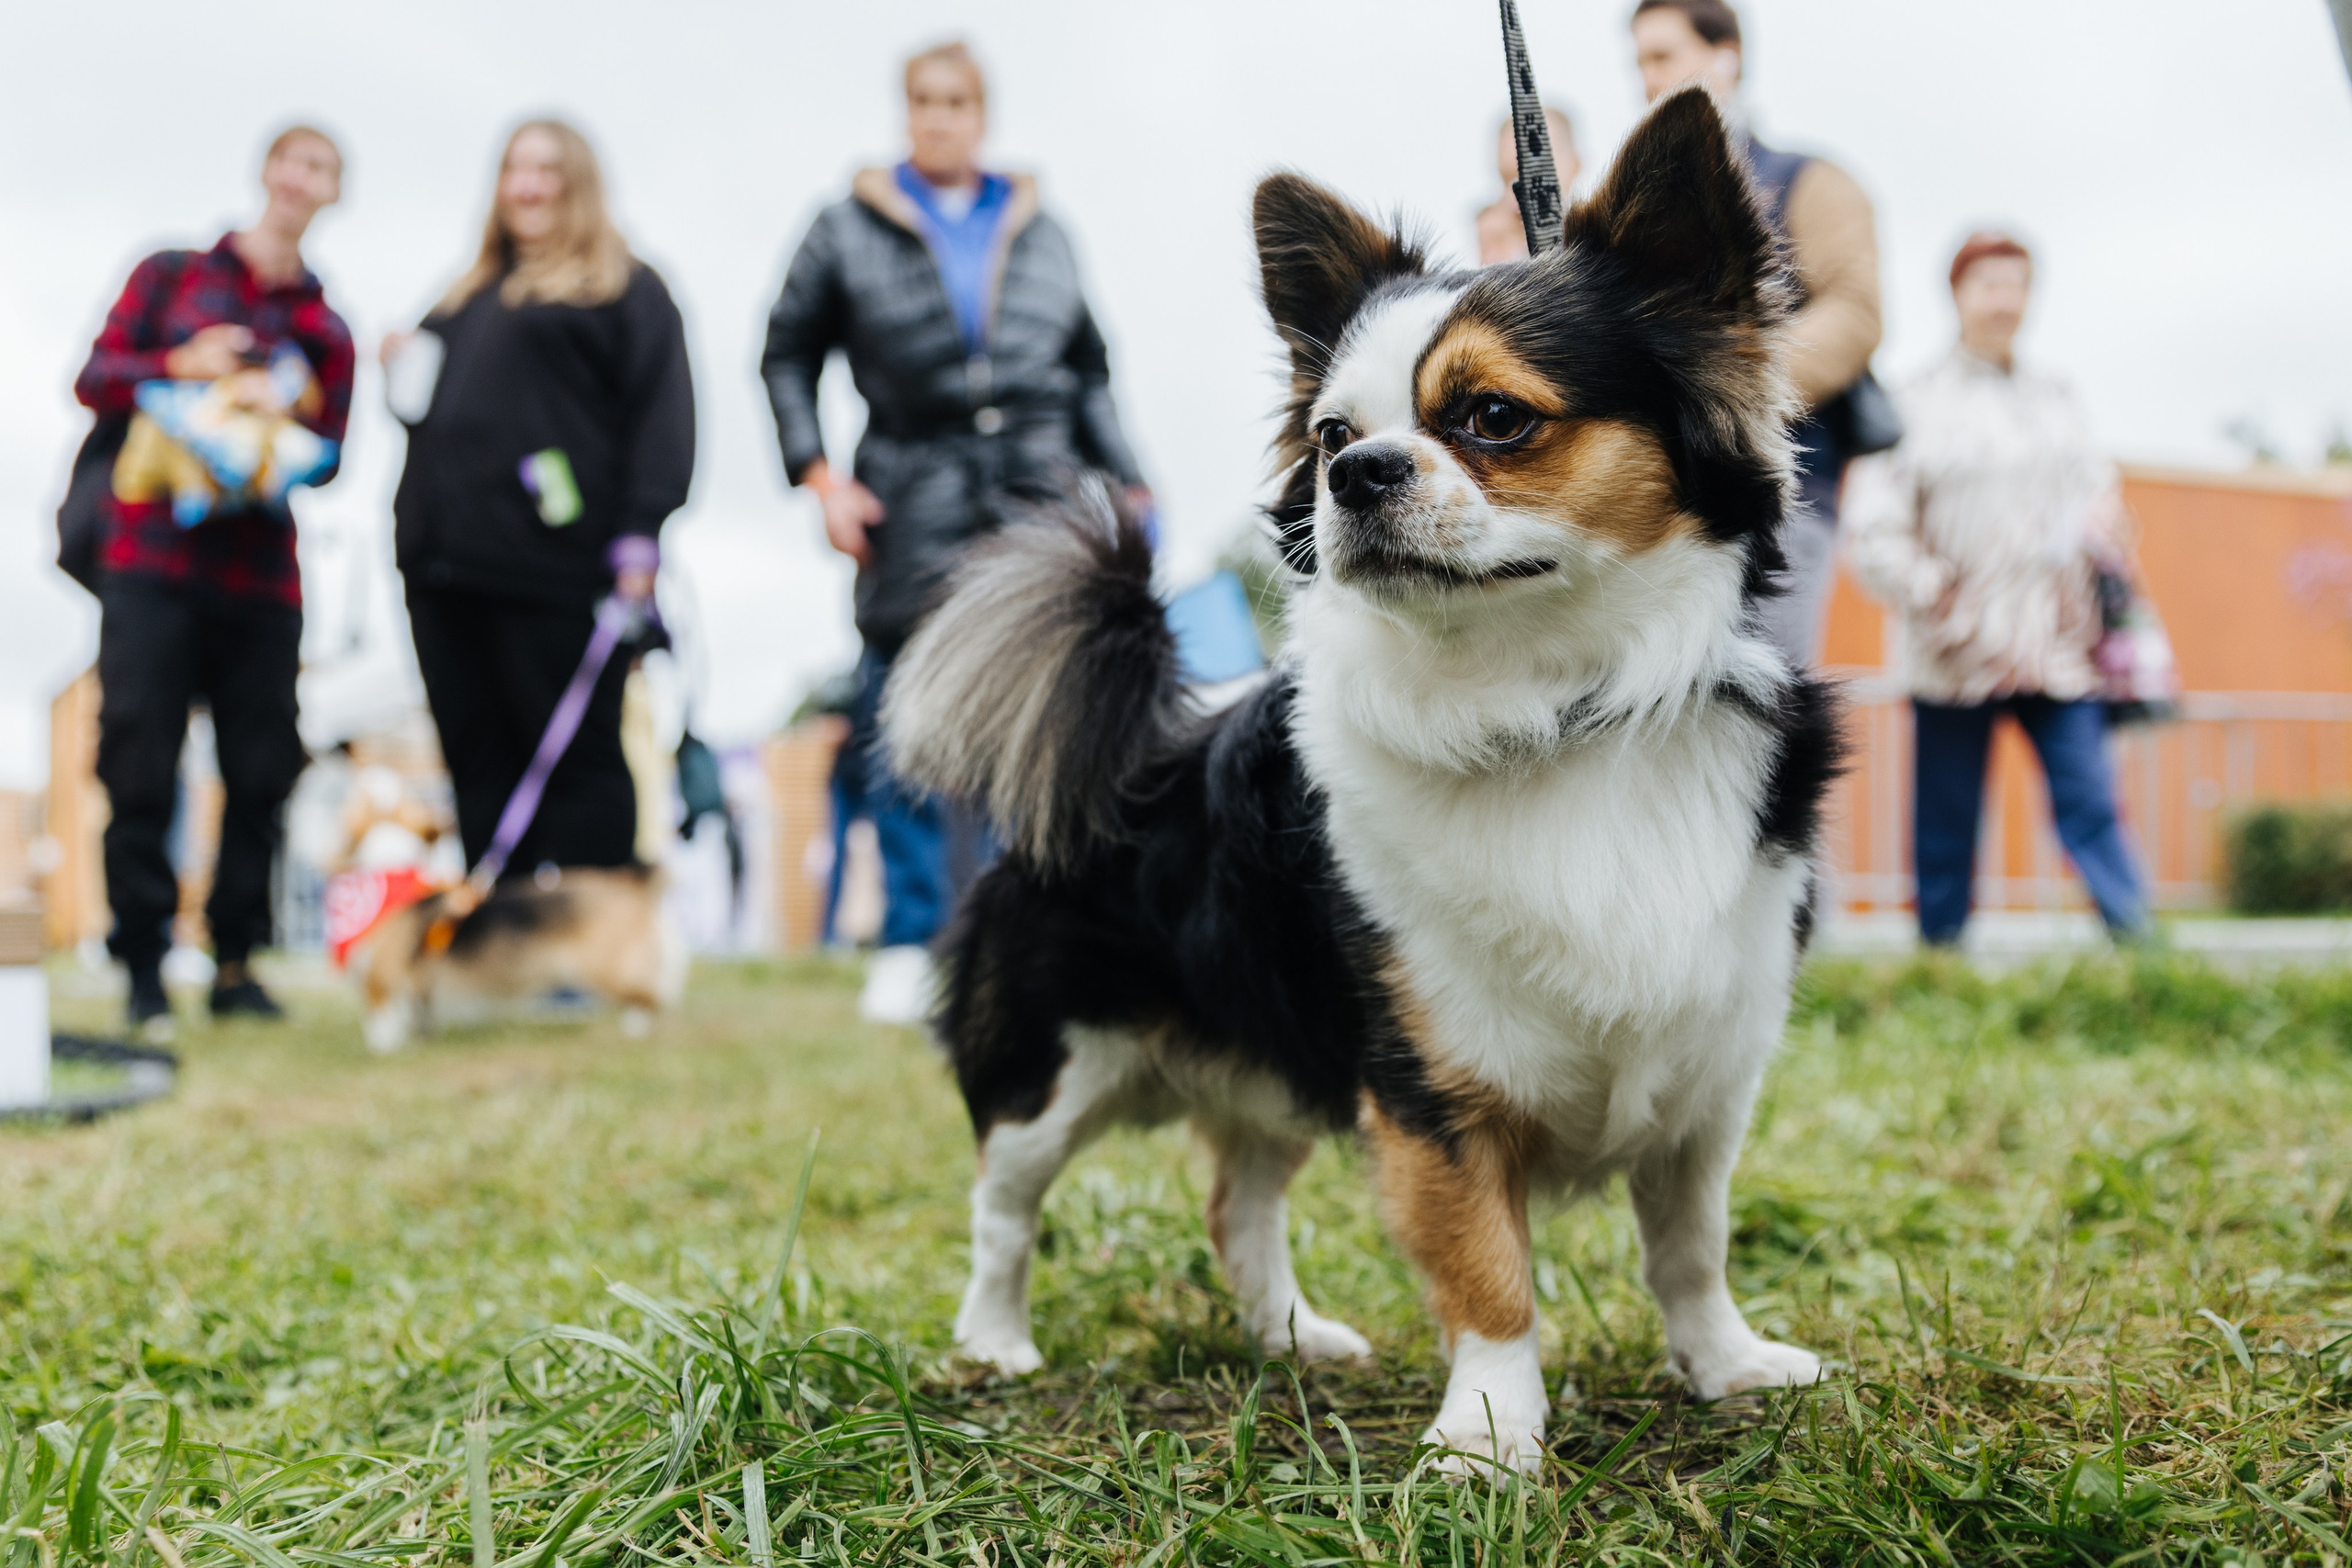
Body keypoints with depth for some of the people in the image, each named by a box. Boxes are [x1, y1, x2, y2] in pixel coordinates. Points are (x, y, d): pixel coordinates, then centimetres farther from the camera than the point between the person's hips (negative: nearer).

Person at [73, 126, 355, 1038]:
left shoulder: (326, 329, 15)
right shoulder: (170, 273, 12)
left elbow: (329, 458, 8)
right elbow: (96, 378, 6)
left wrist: (288, 415, -13)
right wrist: (179, 366, -12)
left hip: (261, 569, 2)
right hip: (151, 559, -2)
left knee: (261, 773, 1)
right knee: (140, 767, -6)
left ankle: (235, 962, 12)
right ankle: (145, 971, 2)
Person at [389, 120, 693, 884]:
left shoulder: (627, 291, 5)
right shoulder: (468, 296, 25)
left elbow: (661, 418, -6)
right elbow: (435, 403, 35)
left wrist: (638, 541, -16)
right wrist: (405, 370, 12)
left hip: (552, 569, -7)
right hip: (446, 564, 7)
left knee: (577, 760, -3)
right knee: (478, 762, 9)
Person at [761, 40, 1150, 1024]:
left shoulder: (1039, 234, 15)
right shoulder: (849, 232, 8)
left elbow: (1087, 372, 19)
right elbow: (787, 355, 10)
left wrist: (1125, 486, 12)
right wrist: (819, 477, -1)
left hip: (1039, 497, 2)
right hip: (916, 501, -2)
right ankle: (910, 943, 6)